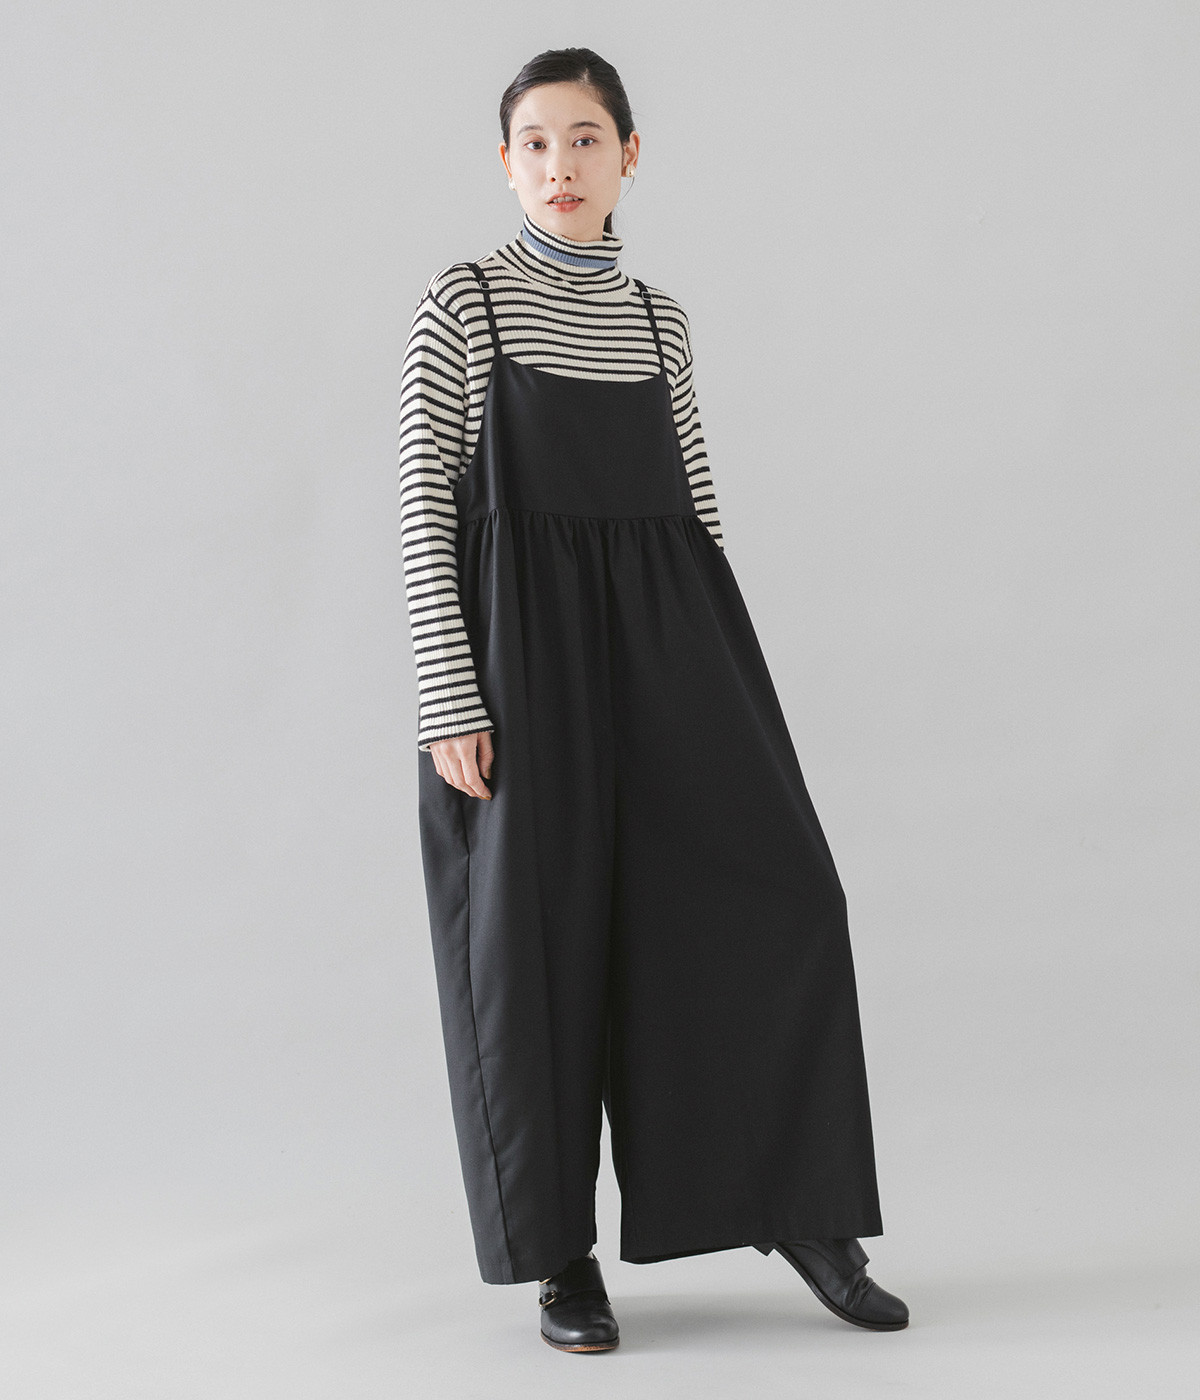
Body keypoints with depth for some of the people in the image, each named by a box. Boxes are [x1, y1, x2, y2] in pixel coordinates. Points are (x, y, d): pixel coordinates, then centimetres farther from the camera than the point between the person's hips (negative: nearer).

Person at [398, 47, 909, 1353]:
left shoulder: (657, 318, 14)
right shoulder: (462, 305, 0)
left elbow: (693, 504, 16)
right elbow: (421, 511, -5)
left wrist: (731, 683, 11)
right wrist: (450, 702, -13)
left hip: (661, 634, 4)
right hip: (517, 643, -4)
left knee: (777, 895, -6)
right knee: (535, 934, 0)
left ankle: (798, 1204, 9)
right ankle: (561, 1256, 14)